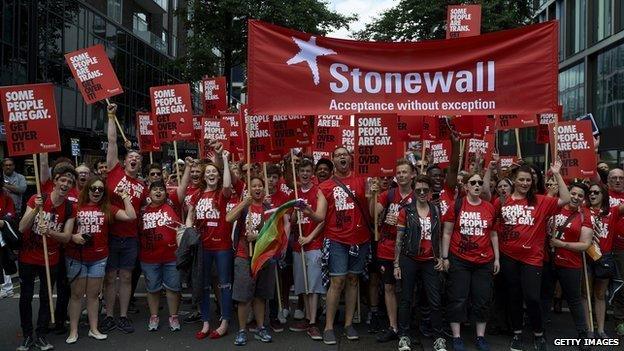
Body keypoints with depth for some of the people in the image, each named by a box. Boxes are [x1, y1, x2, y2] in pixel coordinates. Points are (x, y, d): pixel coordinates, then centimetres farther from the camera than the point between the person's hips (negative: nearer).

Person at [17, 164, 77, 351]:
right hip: (28, 258, -1)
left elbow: (66, 237, -12)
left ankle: (41, 336, 23)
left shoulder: (70, 208, -6)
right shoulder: (36, 199, -11)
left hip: (50, 260, 1)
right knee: (25, 298, 7)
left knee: (46, 298, 10)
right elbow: (22, 228, -17)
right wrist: (36, 209, -31)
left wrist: (49, 232, -31)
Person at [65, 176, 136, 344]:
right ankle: (73, 331, 17)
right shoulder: (76, 207, -4)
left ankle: (93, 329, 21)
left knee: (93, 294, 11)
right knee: (77, 294, 7)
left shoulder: (108, 209, 1)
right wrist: (73, 236, -15)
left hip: (99, 259, 2)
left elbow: (131, 216, -7)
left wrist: (125, 196, -4)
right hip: (76, 258, -2)